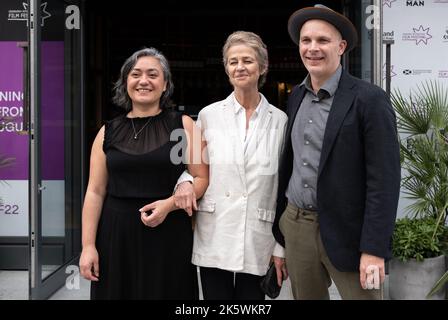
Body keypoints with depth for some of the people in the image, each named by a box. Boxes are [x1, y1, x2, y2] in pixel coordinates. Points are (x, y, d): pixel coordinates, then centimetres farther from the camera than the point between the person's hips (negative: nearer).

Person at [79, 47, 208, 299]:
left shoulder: (183, 125, 2)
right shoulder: (109, 132, 6)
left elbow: (202, 179, -1)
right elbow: (95, 192, 4)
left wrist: (168, 204, -17)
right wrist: (88, 246, -1)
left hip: (169, 235, -1)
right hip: (116, 234, 2)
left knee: (165, 293, 6)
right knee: (117, 291, 7)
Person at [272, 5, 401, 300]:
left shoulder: (369, 99, -11)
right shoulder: (296, 97, 8)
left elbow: (384, 179, -14)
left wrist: (374, 249, -18)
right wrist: (279, 219, 14)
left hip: (346, 232, -5)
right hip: (295, 226, 6)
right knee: (305, 296, 14)